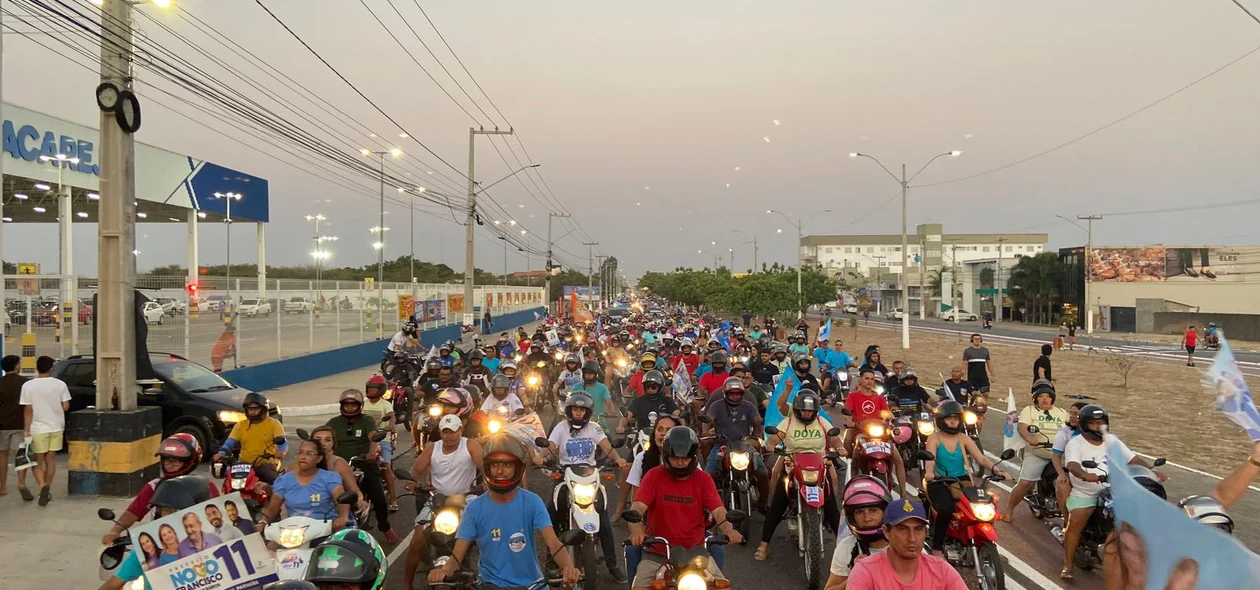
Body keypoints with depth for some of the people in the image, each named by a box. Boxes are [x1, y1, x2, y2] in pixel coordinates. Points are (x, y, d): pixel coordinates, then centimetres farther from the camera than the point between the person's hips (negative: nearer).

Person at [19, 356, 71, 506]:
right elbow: (66, 407, -3)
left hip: (38, 429, -2)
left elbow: (28, 410, -8)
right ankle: (47, 490, 15)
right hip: (56, 427, 2)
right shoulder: (60, 384, -3)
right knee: (51, 460, 14)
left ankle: (43, 487, -13)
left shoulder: (28, 386, -7)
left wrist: (26, 430, -3)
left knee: (38, 462, 8)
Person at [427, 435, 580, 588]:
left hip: (530, 583, 0)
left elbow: (553, 543, -15)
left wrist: (568, 567, -35)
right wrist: (444, 570, -27)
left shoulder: (532, 502, -6)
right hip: (491, 584, 0)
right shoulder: (475, 508, -2)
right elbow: (457, 555, -5)